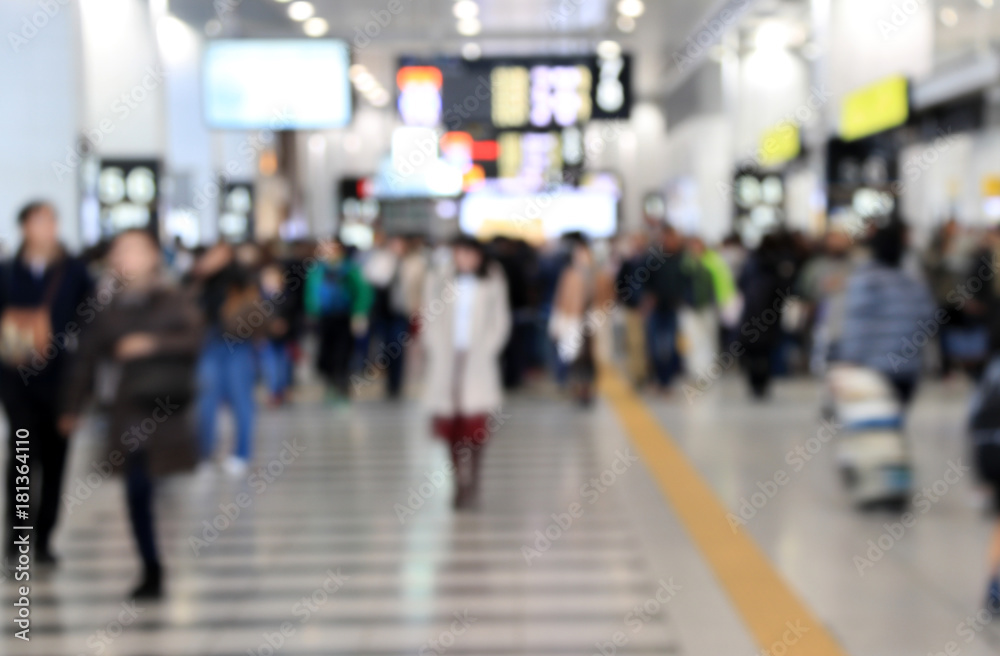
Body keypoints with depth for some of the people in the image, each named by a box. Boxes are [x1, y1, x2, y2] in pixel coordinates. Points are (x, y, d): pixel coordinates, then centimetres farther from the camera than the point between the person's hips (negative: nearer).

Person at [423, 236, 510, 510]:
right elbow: (430, 321, 9)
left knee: (475, 423, -9)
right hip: (445, 361, 1)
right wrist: (435, 350, -3)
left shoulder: (492, 282, 4)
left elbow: (500, 321, 7)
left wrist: (486, 351, -4)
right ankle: (460, 481, 12)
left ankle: (472, 484, -3)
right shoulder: (437, 279, 6)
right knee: (450, 424, 1)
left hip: (478, 361, -1)